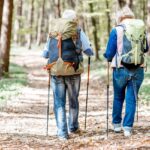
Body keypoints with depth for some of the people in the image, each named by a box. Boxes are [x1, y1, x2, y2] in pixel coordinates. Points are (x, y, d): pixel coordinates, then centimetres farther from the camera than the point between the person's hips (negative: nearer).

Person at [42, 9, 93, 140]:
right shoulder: (78, 32, -1)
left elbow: (45, 54, 6)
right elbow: (89, 52, -2)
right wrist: (80, 48, 20)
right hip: (73, 72, -1)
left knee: (59, 102, 5)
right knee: (73, 100, 18)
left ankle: (62, 132, -2)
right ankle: (73, 126, 34)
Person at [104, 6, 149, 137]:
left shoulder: (116, 30, -6)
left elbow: (110, 52, -5)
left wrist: (109, 57, 16)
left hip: (121, 69, -1)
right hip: (138, 69, 1)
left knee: (118, 98, 18)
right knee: (131, 99, 6)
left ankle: (117, 124, 27)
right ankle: (128, 128, 3)